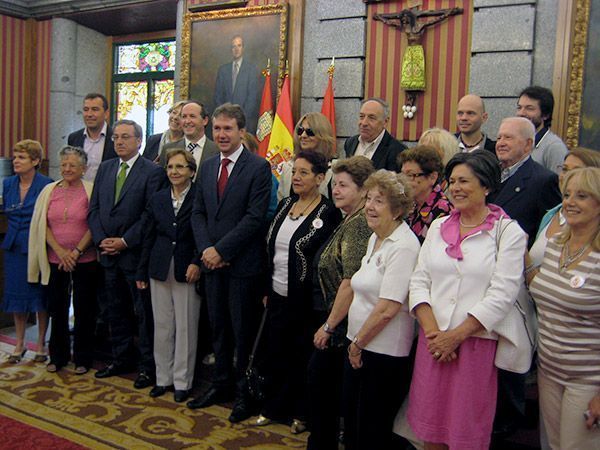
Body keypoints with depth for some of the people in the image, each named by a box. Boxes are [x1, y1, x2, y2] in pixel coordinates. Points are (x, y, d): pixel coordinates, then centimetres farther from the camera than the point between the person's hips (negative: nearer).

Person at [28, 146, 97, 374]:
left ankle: (82, 358, 18)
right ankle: (58, 356, 26)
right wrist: (60, 251, -8)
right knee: (57, 309, 11)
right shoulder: (49, 191, 6)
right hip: (55, 261, 3)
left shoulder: (91, 191, -4)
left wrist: (76, 252, -12)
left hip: (85, 261, -3)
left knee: (84, 310, 5)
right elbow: (42, 225, 4)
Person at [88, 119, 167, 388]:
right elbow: (94, 209, 10)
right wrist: (101, 240, -3)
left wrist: (125, 241, -14)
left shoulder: (153, 172, -7)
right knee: (113, 310, 15)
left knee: (143, 313, 2)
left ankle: (148, 366, 12)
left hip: (135, 253, -6)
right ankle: (121, 360, 29)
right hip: (108, 252, 6)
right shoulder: (104, 169, 12)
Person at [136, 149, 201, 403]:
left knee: (185, 327, 3)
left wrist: (197, 263, -17)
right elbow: (148, 237, 10)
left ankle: (182, 381, 15)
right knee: (162, 326, 10)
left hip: (188, 270, -4)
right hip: (160, 270, 4)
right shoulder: (157, 199, 8)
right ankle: (163, 378, 23)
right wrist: (141, 272, 10)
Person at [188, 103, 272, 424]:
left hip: (242, 263, -6)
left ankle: (244, 392, 20)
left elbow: (255, 217, -15)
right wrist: (205, 249, -5)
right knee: (218, 327, 16)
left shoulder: (258, 167, -9)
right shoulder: (207, 167, 12)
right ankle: (221, 384, 31)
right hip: (212, 263, 6)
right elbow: (198, 212, 11)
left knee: (243, 331, 5)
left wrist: (221, 250, -15)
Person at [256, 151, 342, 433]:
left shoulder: (328, 213, -12)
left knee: (302, 356, 9)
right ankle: (273, 407, 33)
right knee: (275, 353, 15)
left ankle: (301, 413, 27)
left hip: (304, 300, -6)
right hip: (278, 296, 6)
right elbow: (271, 250, 12)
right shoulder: (284, 205, 7)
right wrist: (267, 289, 11)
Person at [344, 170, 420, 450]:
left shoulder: (403, 246, -19)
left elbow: (387, 310, -23)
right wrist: (355, 344, 12)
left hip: (383, 353, -8)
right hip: (358, 347, 9)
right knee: (352, 425, 19)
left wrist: (358, 344, -11)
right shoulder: (374, 239, 9)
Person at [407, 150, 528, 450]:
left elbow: (502, 296, -11)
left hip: (477, 343, -4)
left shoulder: (509, 232, -4)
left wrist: (456, 335, -13)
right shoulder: (438, 227, 10)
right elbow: (419, 281, 5)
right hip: (433, 342, 4)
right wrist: (432, 332, -8)